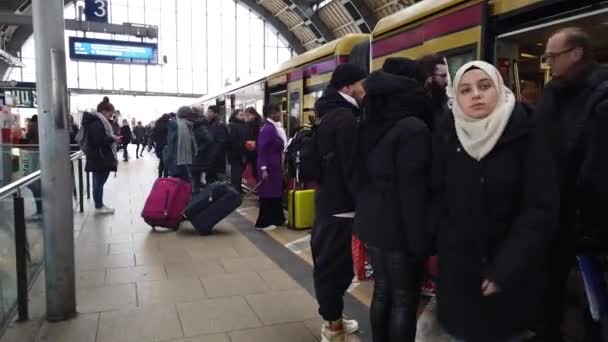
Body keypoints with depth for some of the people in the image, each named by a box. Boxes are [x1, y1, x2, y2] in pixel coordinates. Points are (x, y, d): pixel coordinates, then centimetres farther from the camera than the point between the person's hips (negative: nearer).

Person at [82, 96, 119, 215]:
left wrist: (111, 138, 8)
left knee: (99, 182, 14)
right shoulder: (96, 123, -17)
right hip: (100, 158, -10)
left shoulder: (98, 121, 16)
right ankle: (99, 207, 4)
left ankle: (99, 205, 22)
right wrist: (113, 138, -16)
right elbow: (100, 140, -27)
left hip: (99, 158, 10)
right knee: (99, 182, -3)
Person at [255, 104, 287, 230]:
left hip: (276, 166, 9)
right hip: (269, 167, -9)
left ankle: (277, 219, 27)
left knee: (276, 192, 16)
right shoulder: (267, 128, -18)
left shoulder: (275, 127, 11)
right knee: (268, 194, -2)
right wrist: (264, 169, -23)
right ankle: (263, 223, 8)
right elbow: (262, 149, -21)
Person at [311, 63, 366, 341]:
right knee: (335, 262, 0)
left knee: (327, 259, 15)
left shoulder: (329, 114, 13)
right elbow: (350, 168, -21)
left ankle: (332, 320, 28)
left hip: (327, 197, 10)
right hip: (339, 202, -10)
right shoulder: (345, 117, -17)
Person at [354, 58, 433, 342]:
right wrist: (419, 240, -13)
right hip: (398, 228, -7)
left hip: (373, 222, 8)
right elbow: (414, 191, -20)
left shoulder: (370, 124, 6)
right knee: (404, 299, 6)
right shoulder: (413, 129, -18)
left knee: (382, 290, 18)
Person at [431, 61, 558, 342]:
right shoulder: (446, 135, -1)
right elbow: (438, 198, 0)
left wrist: (506, 269, -17)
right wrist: (437, 248, -8)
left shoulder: (526, 134, -9)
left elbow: (541, 207, -14)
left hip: (512, 273, -1)